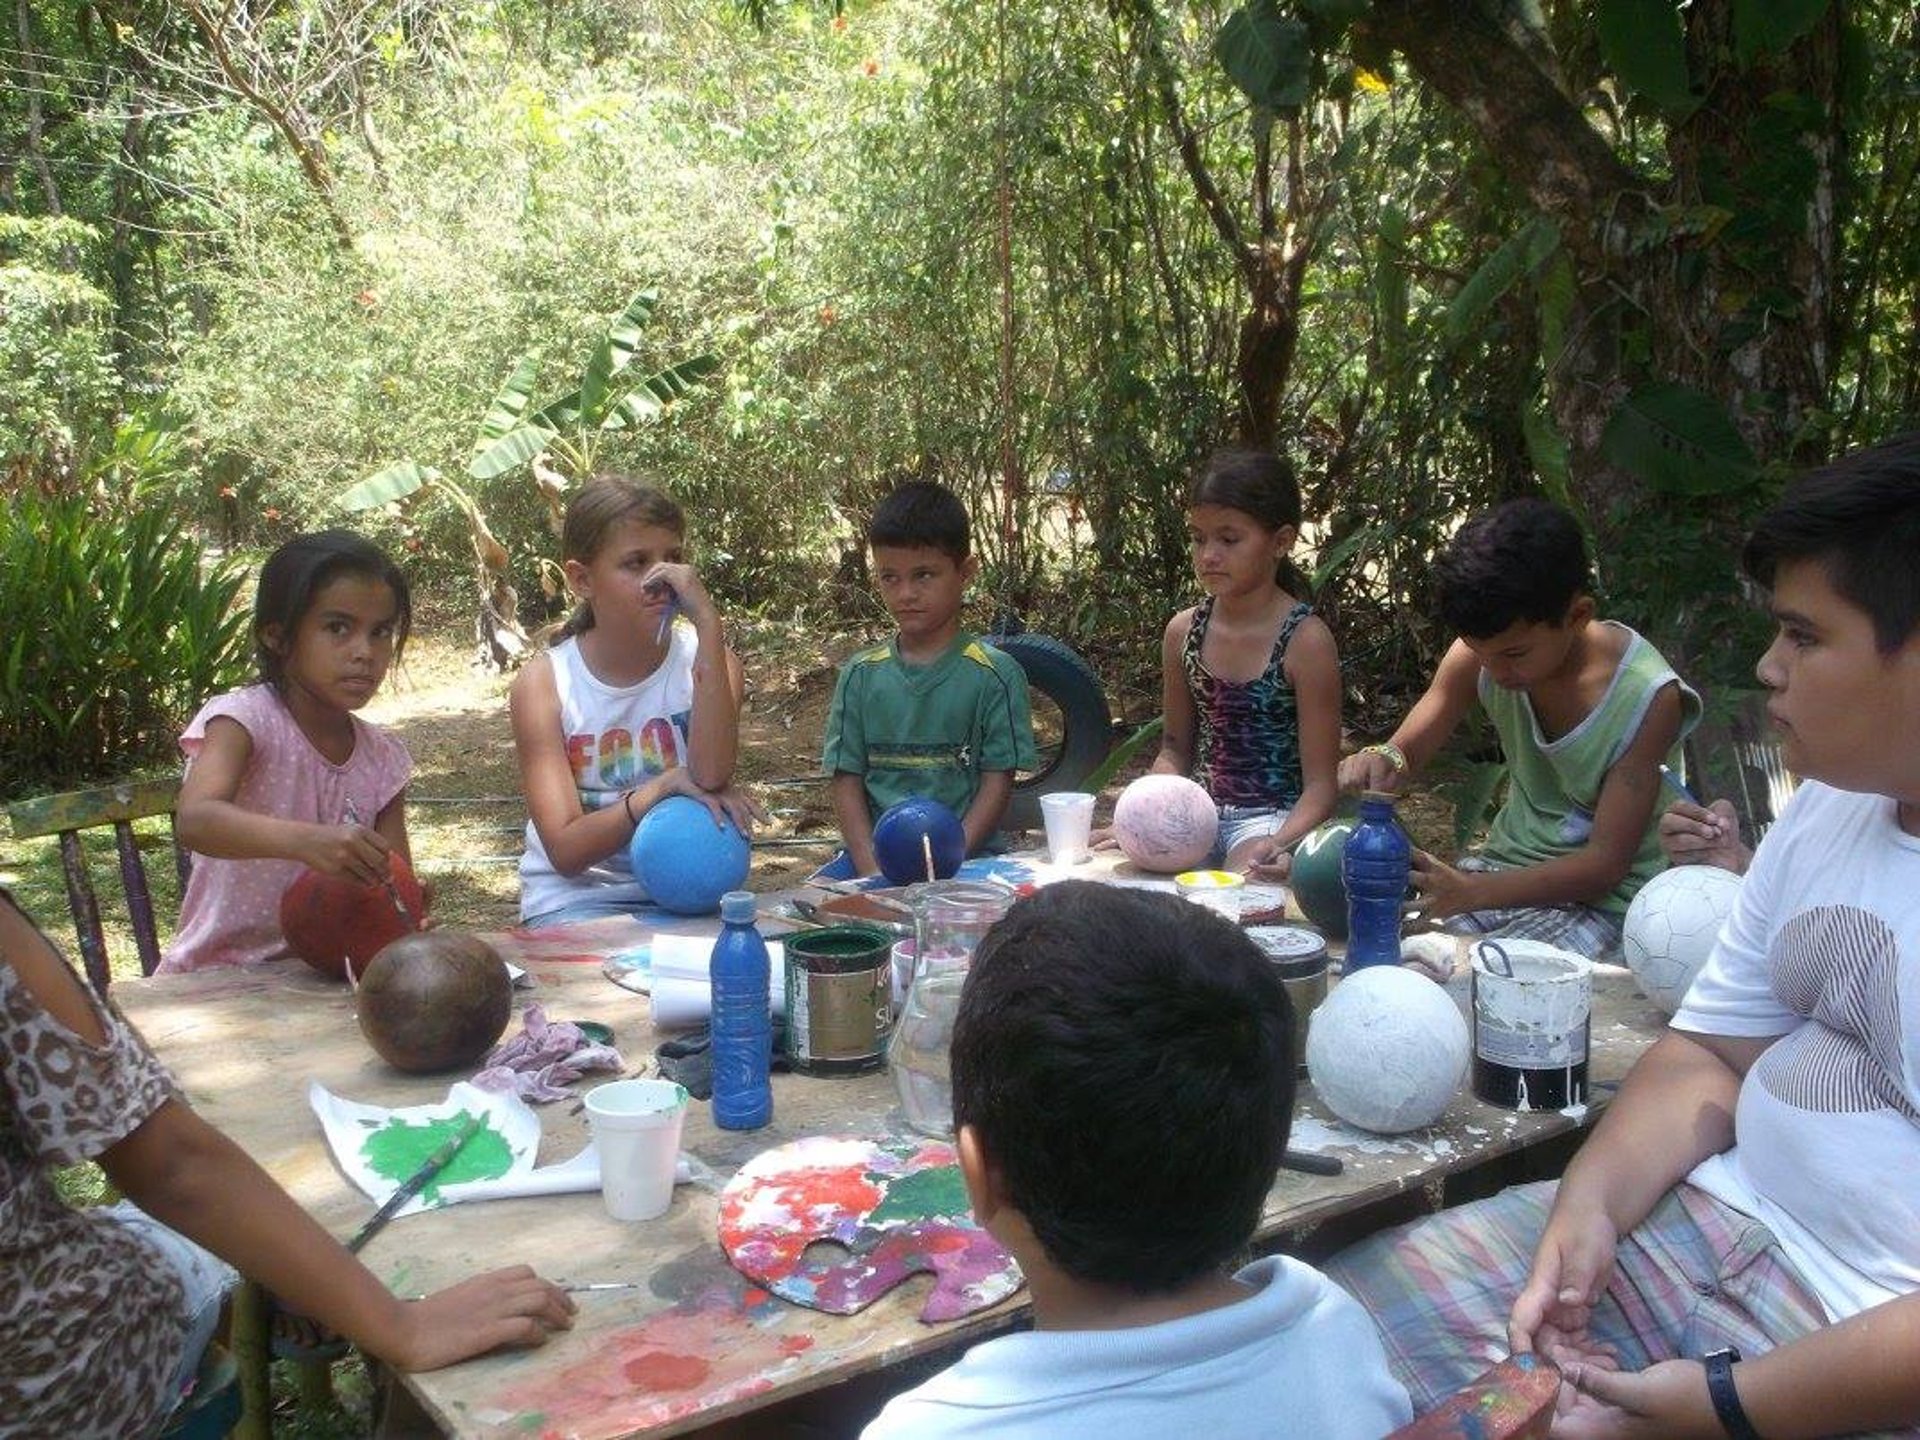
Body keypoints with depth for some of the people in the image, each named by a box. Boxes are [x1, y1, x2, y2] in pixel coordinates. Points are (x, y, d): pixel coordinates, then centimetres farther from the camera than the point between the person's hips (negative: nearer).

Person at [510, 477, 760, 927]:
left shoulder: (705, 662, -2)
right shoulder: (543, 683, -6)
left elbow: (710, 776, -24)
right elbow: (565, 851, -11)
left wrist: (708, 624, -27)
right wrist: (664, 786, -24)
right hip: (576, 901, -2)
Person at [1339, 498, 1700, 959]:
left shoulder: (1647, 697, -21)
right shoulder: (1484, 650, -8)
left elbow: (1606, 863, -19)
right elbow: (1405, 753, 1)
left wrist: (1472, 892, -32)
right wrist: (1378, 763, -26)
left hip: (1603, 899, -5)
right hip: (1506, 864, 5)